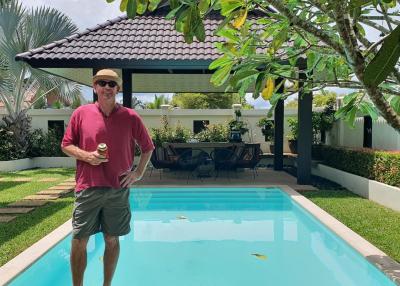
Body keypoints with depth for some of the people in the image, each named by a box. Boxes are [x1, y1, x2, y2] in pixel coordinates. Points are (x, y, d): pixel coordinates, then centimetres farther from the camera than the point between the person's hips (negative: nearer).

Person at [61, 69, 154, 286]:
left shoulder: (130, 117, 0)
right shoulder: (81, 113, 0)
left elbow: (147, 147, 11)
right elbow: (66, 145, 6)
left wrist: (139, 173, 2)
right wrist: (86, 155, -12)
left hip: (118, 189, 1)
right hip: (88, 188, 0)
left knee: (112, 240, 11)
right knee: (79, 241, 4)